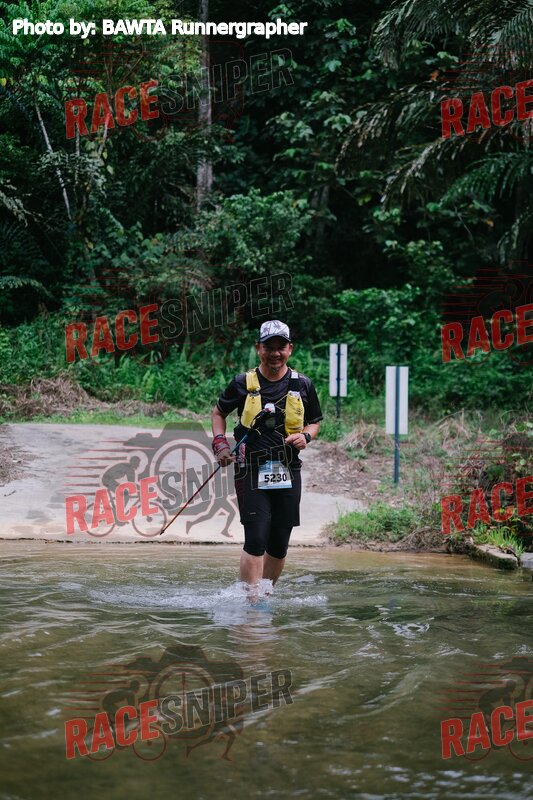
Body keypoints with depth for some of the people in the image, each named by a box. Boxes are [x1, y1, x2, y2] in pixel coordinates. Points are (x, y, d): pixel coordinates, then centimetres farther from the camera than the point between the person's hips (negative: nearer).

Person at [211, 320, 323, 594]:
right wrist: (220, 444, 2)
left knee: (279, 544, 7)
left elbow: (315, 422, 19)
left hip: (288, 474, 3)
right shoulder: (243, 383, 2)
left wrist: (306, 436, -3)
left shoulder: (302, 385, 7)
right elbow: (219, 411, 17)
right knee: (256, 540, -14)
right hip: (251, 471, -3)